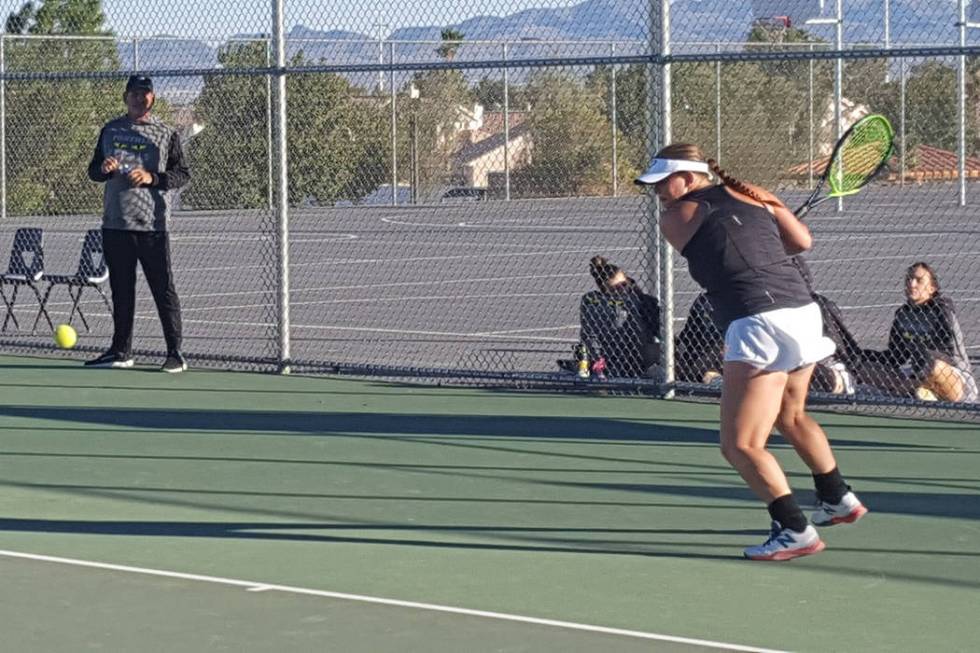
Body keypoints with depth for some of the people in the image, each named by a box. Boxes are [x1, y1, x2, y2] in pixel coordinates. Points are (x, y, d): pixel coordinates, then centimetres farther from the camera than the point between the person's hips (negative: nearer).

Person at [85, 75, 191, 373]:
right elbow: (93, 170, 17)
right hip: (115, 224, 4)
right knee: (121, 290, 11)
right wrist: (103, 169, -6)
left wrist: (151, 177, -16)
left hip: (152, 225, -4)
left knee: (164, 289, -5)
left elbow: (183, 174, -1)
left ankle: (175, 353, -1)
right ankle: (121, 351, 19)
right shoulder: (110, 131, 13)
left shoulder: (166, 134, 3)